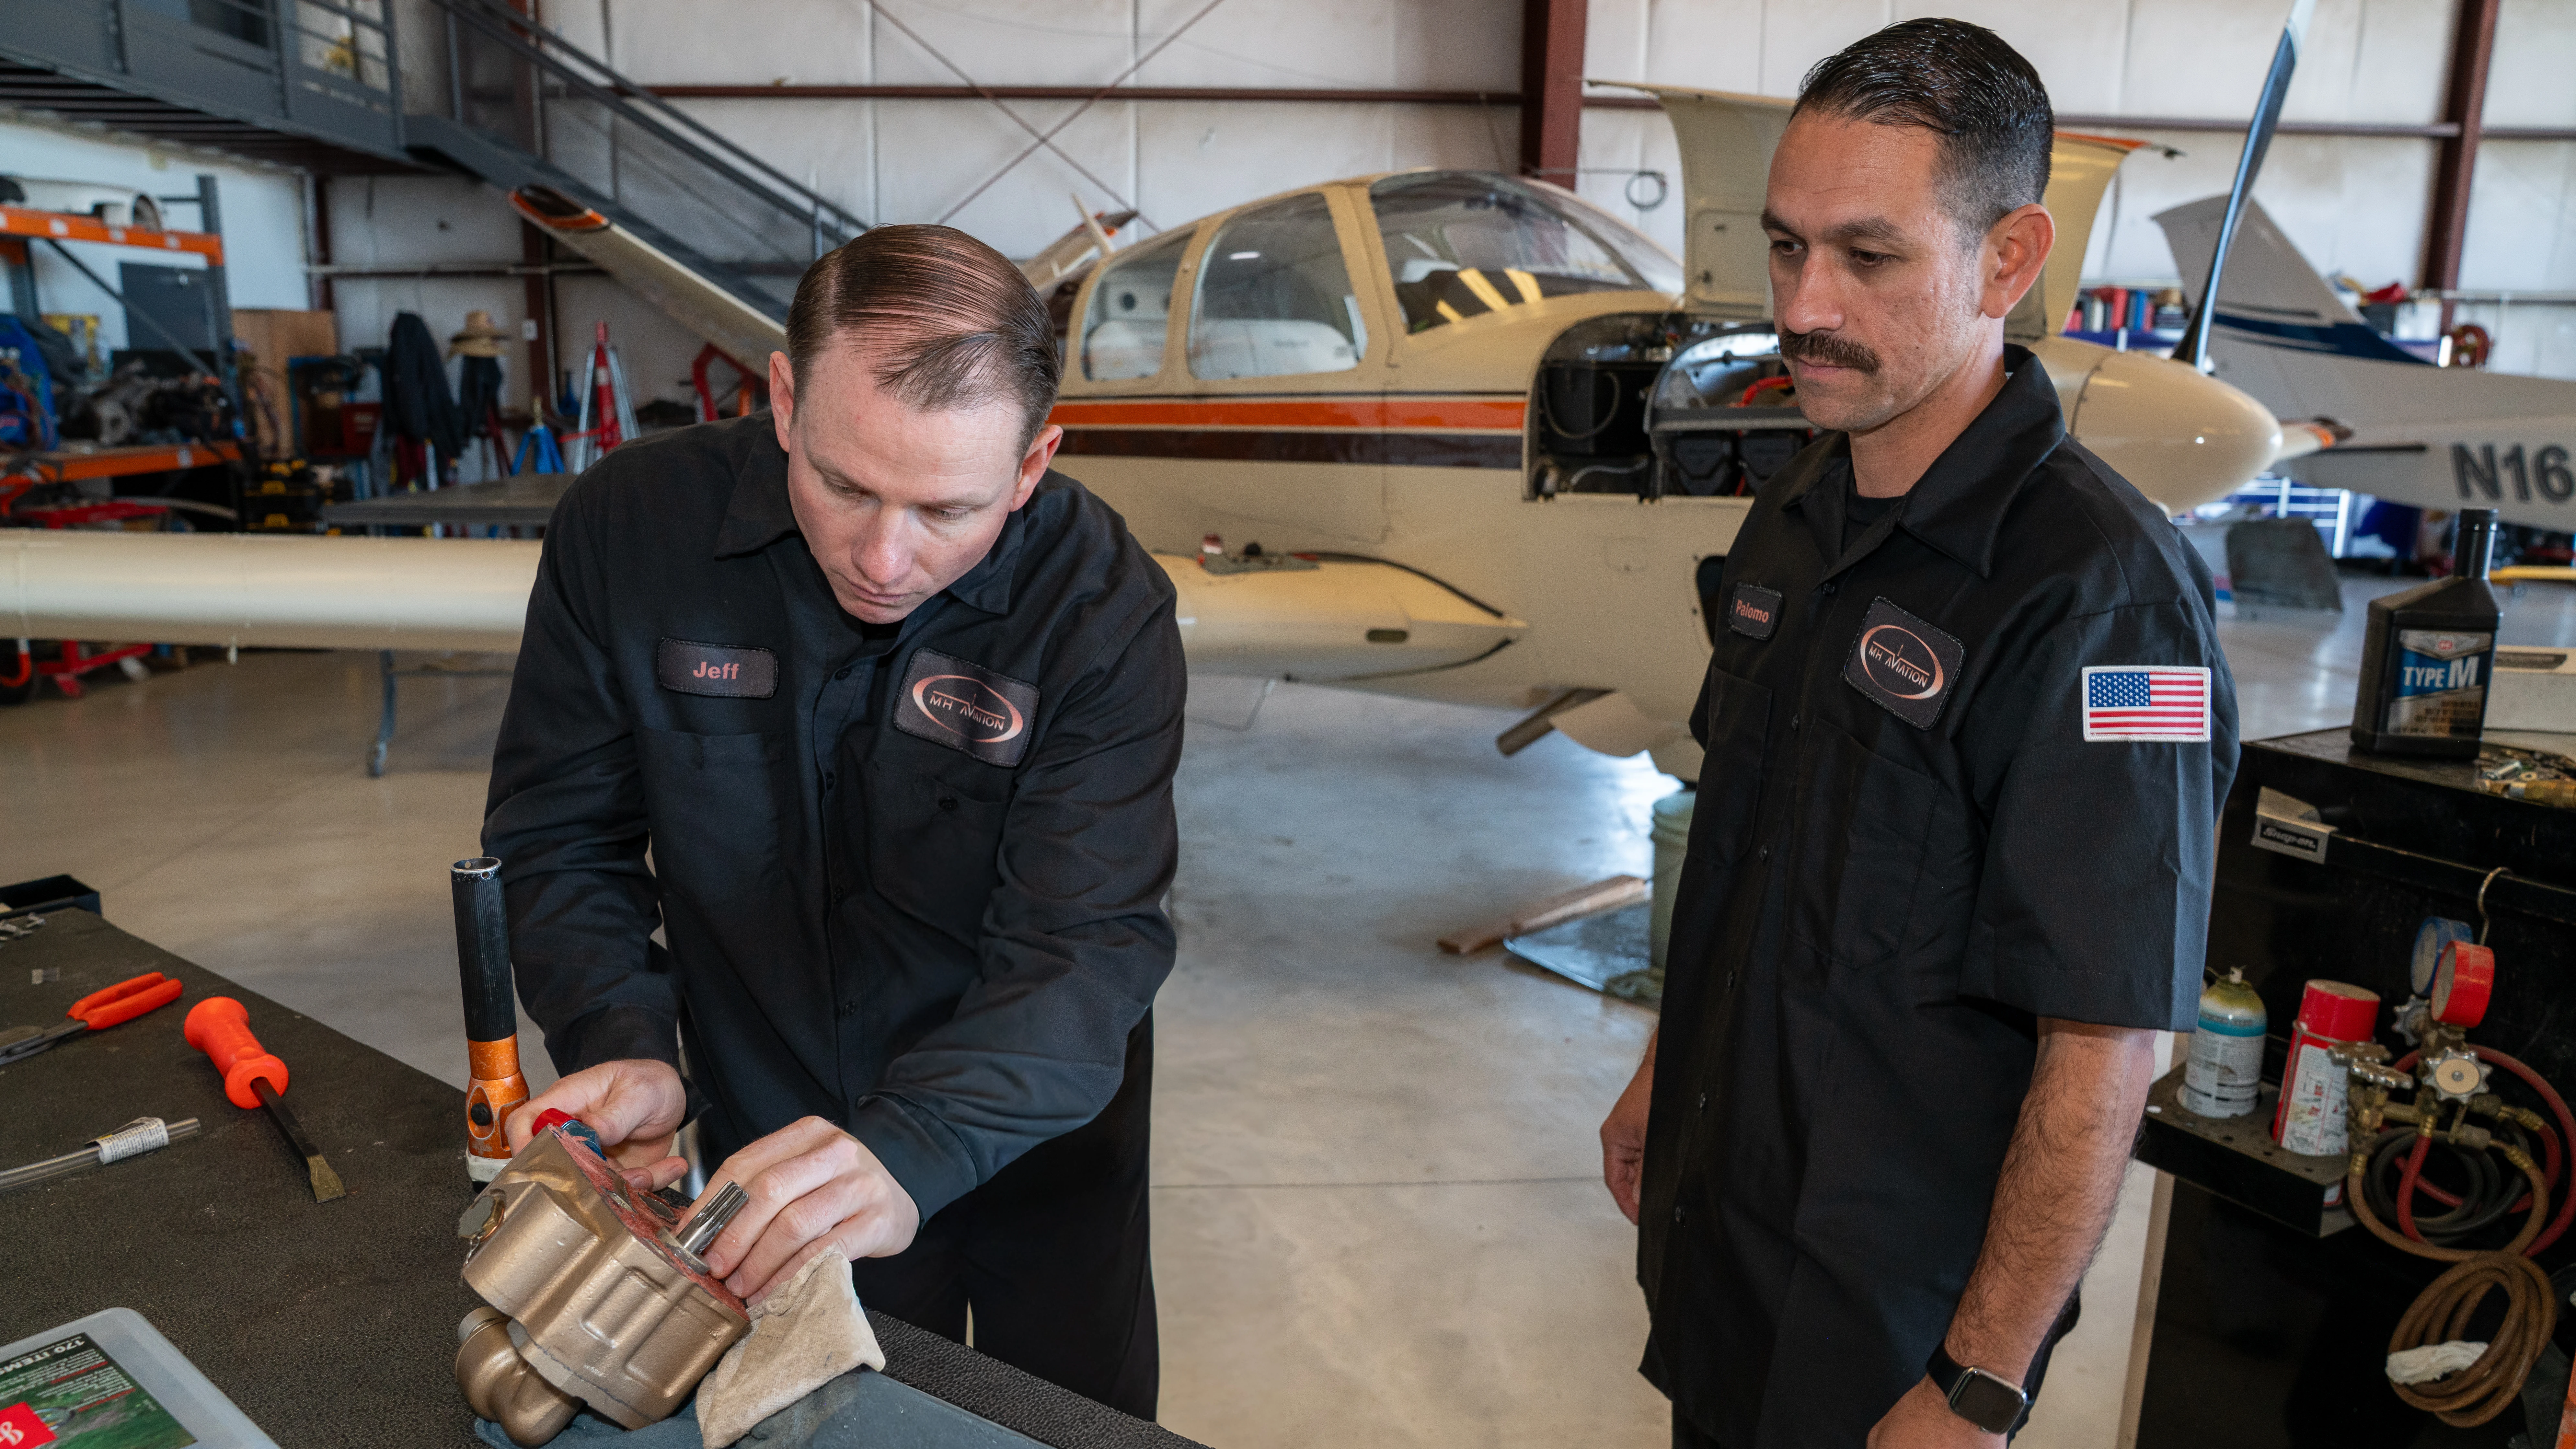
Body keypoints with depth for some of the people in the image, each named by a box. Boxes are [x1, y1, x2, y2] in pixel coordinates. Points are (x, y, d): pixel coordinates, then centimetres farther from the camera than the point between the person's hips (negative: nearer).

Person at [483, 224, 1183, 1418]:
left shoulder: (1103, 610, -26)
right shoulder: (631, 527, -19)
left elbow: (1084, 947, -30)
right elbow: (558, 835, -9)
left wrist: (913, 1152, -47)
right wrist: (624, 1043, -26)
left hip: (1038, 1153, -1)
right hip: (762, 1138, 2)